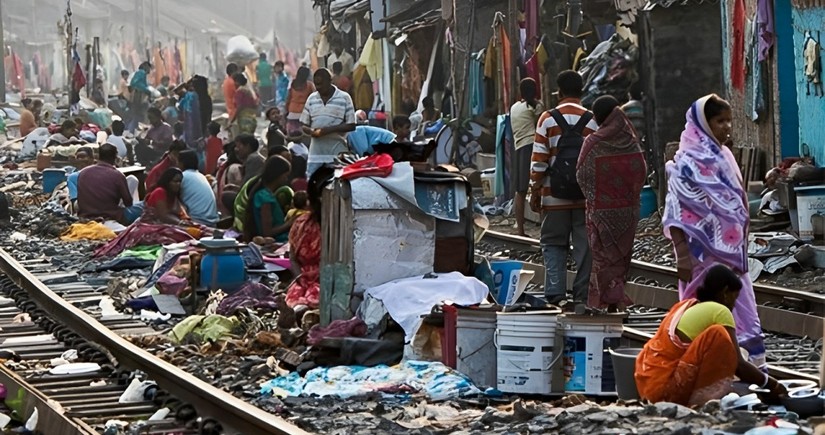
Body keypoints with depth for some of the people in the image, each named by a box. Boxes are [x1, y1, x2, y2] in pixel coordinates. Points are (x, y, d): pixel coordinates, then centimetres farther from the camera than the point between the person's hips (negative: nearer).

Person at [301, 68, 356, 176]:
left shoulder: (344, 98, -2)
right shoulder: (311, 99, 10)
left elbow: (351, 125, -5)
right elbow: (304, 125, 13)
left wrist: (328, 130, -16)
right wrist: (311, 131, -11)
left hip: (337, 154, -4)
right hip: (315, 155, 4)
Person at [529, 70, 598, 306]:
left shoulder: (547, 119, -2)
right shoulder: (592, 121, 1)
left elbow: (538, 161, -3)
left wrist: (535, 192, 4)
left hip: (555, 197, -1)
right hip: (586, 196, 1)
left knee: (553, 244, 7)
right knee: (585, 247, 6)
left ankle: (555, 294, -4)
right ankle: (582, 294, 6)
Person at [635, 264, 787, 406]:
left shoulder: (686, 305, 17)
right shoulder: (719, 312, -6)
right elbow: (738, 364, -7)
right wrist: (772, 385, 7)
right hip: (666, 386, -9)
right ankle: (699, 400, -15)